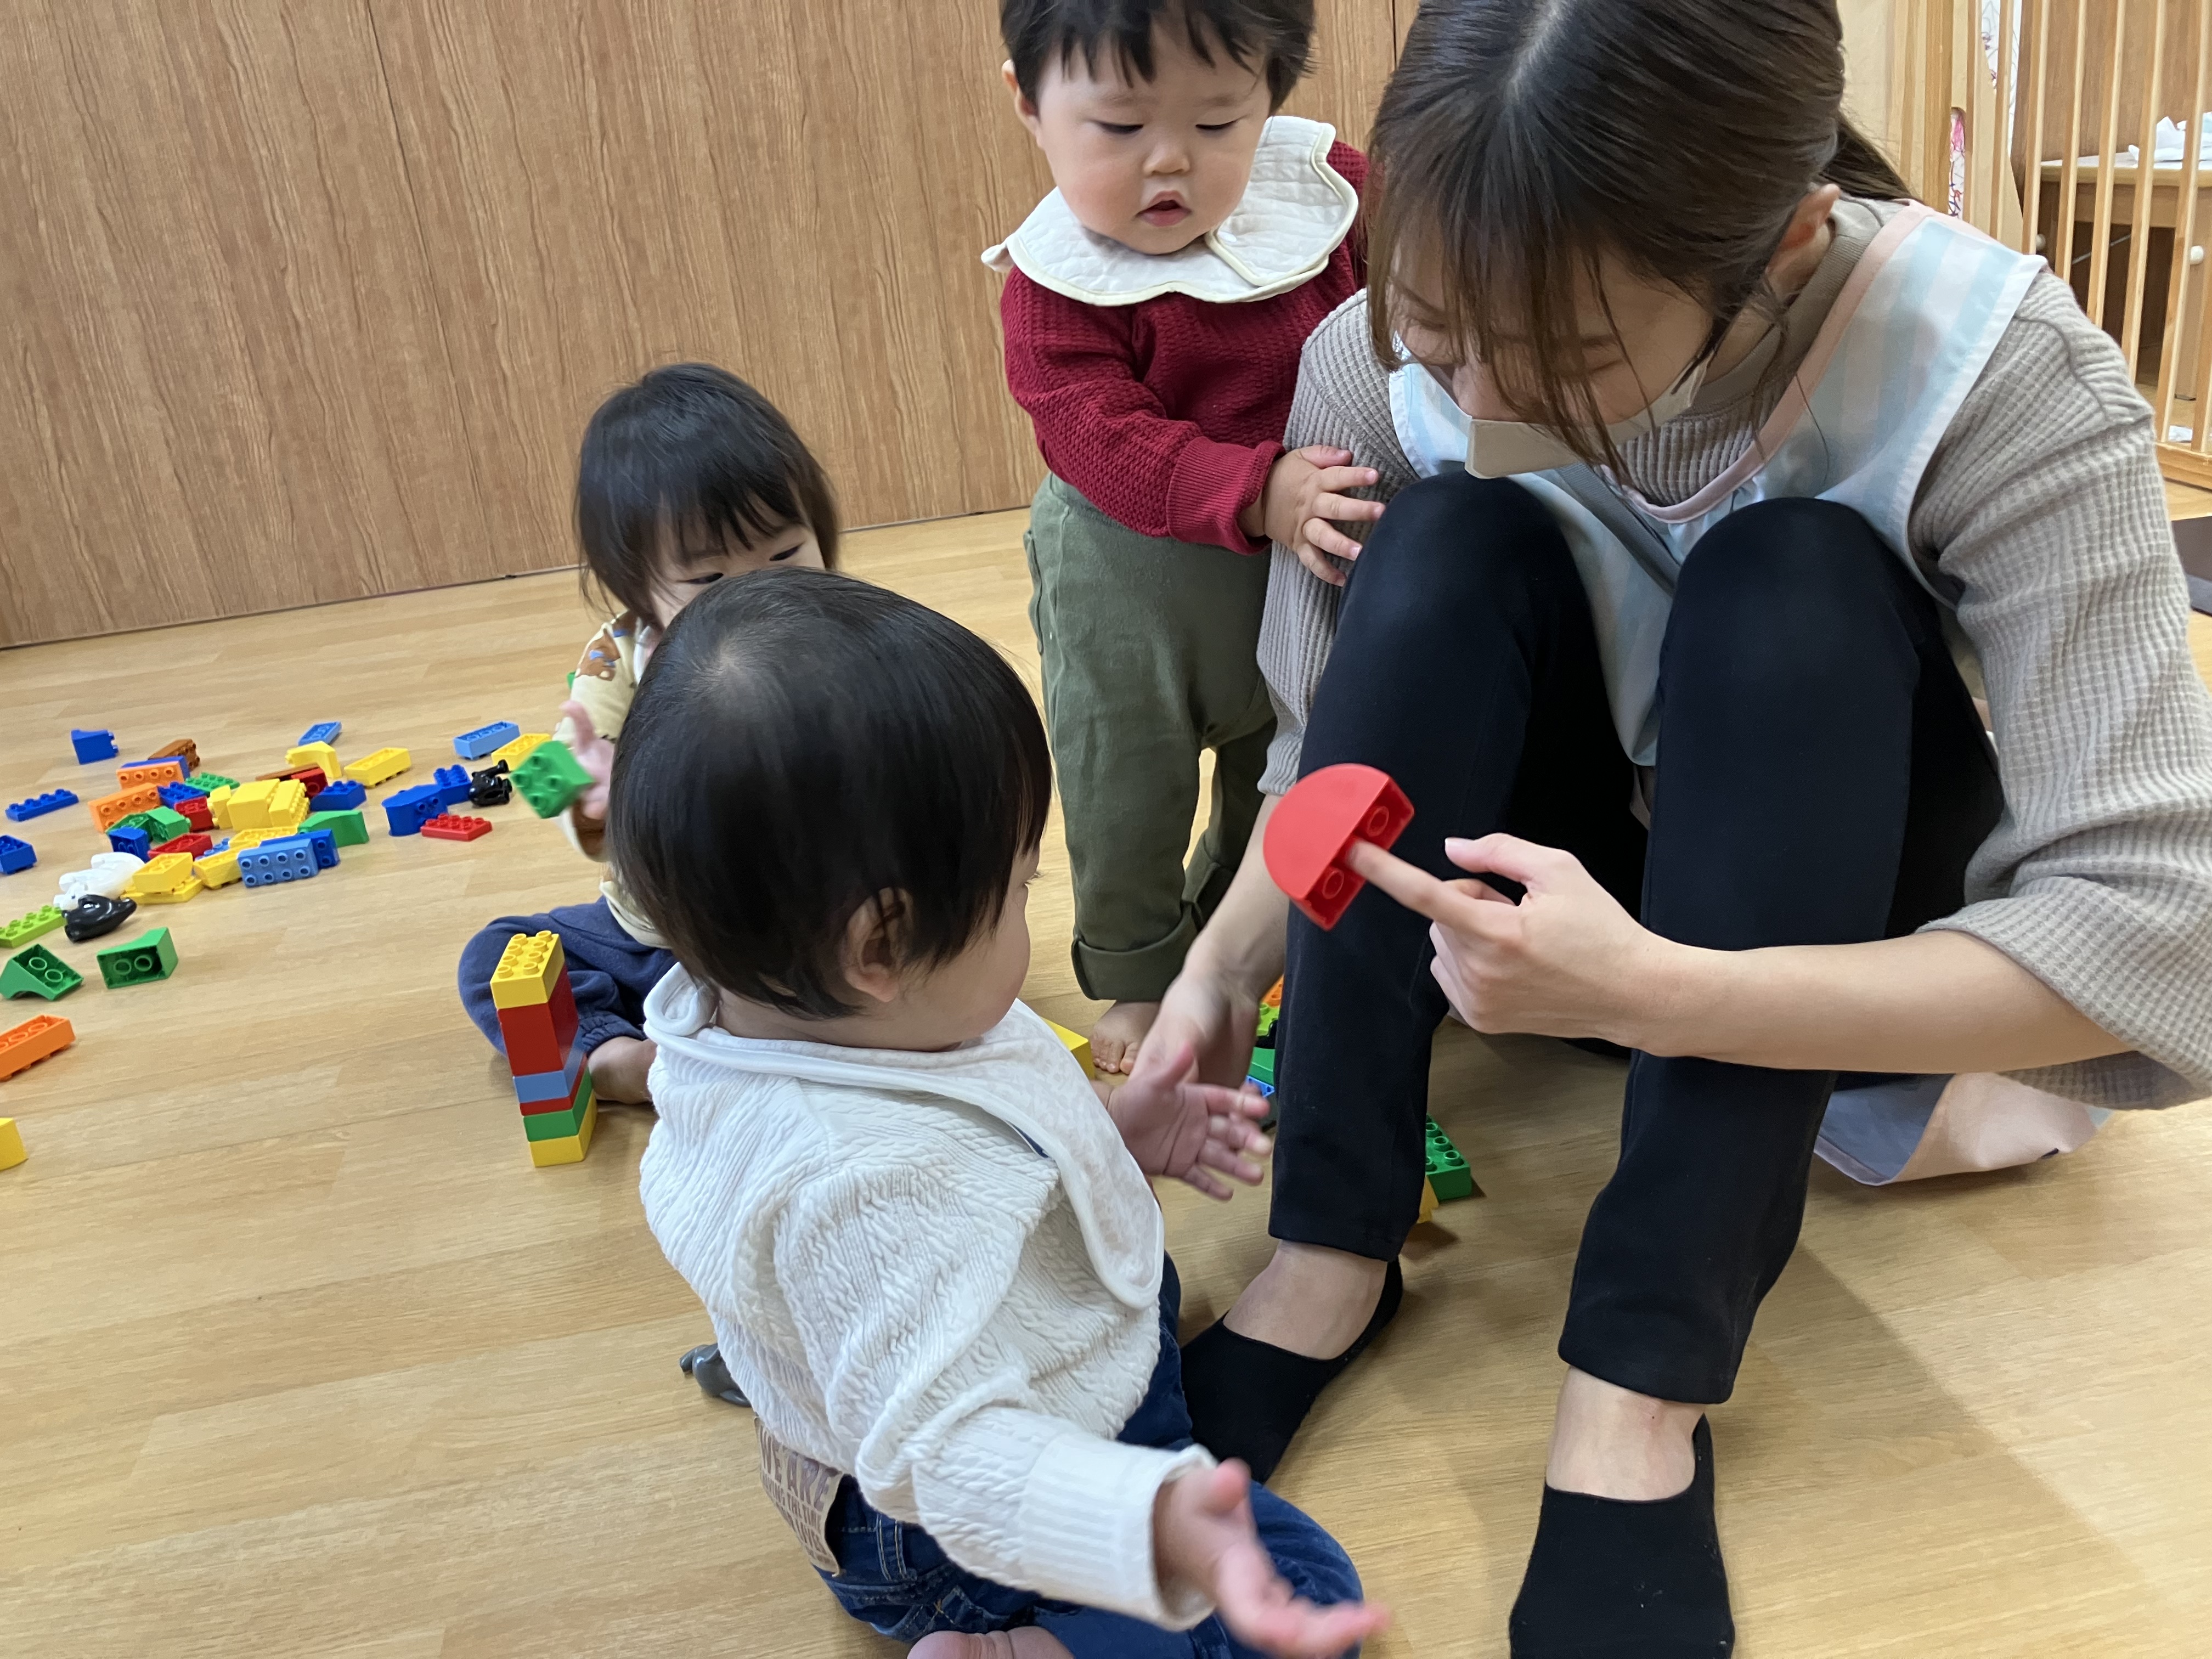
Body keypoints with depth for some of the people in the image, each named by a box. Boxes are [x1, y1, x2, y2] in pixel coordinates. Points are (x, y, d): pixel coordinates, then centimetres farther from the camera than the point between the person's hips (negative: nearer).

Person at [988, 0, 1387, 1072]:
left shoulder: (1325, 188, -10)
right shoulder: (1057, 282, -21)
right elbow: (1110, 442, -30)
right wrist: (1256, 493, -42)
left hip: (1310, 555, 4)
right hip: (1130, 579, -4)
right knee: (1124, 794, 11)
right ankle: (1137, 975, 37)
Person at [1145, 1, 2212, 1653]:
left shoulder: (1999, 374, -26)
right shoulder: (1377, 367, -19)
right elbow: (1336, 747, -7)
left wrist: (1653, 993, -41)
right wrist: (1221, 972, -25)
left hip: (1847, 932, -2)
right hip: (1541, 895, 2)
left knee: (1790, 583, -31)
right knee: (1451, 548, -26)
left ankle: (1646, 1387, -29)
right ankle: (1329, 1261, -23)